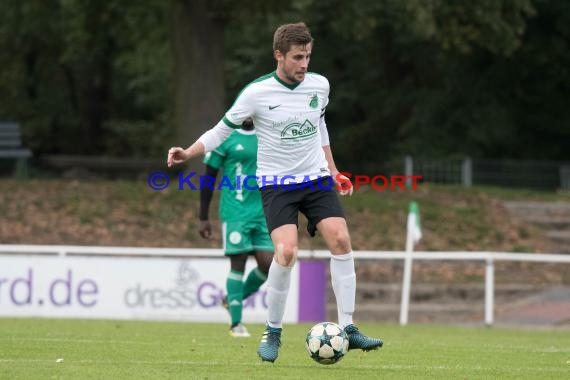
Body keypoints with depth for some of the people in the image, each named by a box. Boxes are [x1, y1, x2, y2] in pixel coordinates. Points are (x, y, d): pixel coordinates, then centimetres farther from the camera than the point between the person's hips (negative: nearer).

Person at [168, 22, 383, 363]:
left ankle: (348, 328, -7)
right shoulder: (257, 93, -13)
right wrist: (188, 153, -17)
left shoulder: (320, 85, 0)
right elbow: (222, 129, -3)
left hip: (316, 179, 4)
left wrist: (332, 169, 22)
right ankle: (273, 332, -3)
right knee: (286, 252, -22)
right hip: (277, 184, -4)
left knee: (341, 239, -15)